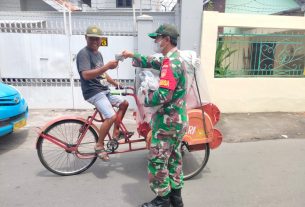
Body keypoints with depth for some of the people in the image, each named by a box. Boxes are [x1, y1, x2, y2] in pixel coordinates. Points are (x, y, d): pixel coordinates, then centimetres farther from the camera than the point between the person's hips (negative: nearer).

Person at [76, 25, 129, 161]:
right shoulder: (83, 53, -13)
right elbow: (86, 75, -27)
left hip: (104, 90, 10)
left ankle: (116, 132, 21)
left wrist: (116, 84, 22)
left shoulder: (98, 54, 16)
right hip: (93, 92, -10)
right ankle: (99, 146, -3)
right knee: (111, 116, -22)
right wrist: (107, 66, -33)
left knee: (124, 103, 14)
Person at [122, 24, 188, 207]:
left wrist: (146, 99, -10)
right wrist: (133, 55, 25)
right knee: (173, 158, 18)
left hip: (168, 121, -10)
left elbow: (163, 95, -28)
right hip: (178, 120, 10)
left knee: (157, 161, 3)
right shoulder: (175, 58, 11)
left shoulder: (171, 62, -21)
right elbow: (152, 63, 26)